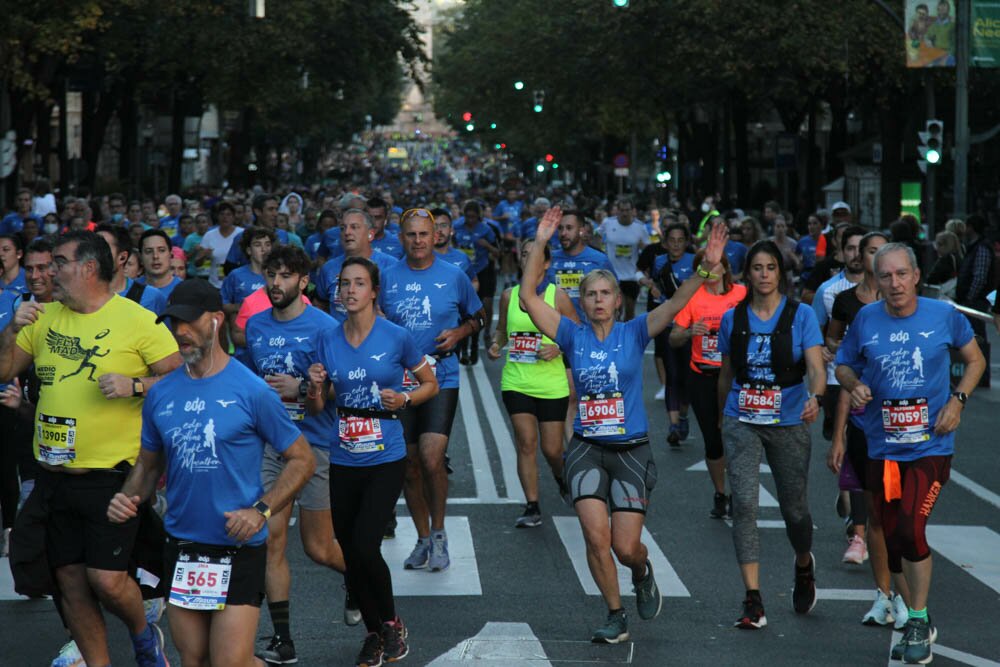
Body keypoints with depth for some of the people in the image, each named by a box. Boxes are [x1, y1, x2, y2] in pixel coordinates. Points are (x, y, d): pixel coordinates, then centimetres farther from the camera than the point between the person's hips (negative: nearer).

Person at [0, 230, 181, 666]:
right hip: (54, 476, 5)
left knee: (106, 579, -9)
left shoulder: (137, 321, -6)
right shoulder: (44, 318, 10)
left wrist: (135, 386, -22)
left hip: (110, 475, -5)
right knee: (70, 582, 8)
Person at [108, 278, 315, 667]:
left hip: (238, 548, -5)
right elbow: (149, 464, 17)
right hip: (182, 547, 5)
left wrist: (261, 510, -17)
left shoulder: (250, 390, -9)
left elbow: (302, 459, -5)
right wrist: (129, 497, -5)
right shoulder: (161, 394, 4)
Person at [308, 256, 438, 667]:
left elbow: (430, 385, 6)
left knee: (365, 547, -15)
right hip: (343, 461, 4)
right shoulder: (328, 340, 3)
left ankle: (391, 624, 9)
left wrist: (405, 399, -13)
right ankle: (373, 633, 26)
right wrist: (315, 388, -12)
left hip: (386, 460, -4)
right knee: (351, 555, 6)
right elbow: (317, 408, 9)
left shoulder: (397, 337, -6)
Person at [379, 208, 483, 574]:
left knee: (431, 458, -16)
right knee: (408, 466, 8)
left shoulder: (454, 276, 0)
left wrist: (459, 333, -6)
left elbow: (477, 317, 13)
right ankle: (423, 539, 24)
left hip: (441, 379, -3)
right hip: (398, 382, 3)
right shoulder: (388, 277, 4)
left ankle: (439, 532, 4)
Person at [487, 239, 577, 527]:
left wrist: (559, 348, -17)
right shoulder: (509, 295, 5)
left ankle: (562, 476, 39)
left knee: (552, 449, 4)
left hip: (552, 383, -2)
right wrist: (496, 344, -3)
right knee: (526, 443, -6)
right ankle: (532, 507, 0)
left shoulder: (558, 296, -3)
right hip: (516, 382, 2)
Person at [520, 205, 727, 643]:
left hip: (631, 450, -1)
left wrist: (706, 268, -28)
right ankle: (616, 617, 7)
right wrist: (539, 245, -14)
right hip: (587, 448, 1)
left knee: (626, 547, -4)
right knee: (596, 537, -13)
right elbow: (528, 297, -6)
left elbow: (676, 302, -13)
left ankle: (643, 574, 34)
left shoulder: (634, 334, 0)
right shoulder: (573, 336, 2)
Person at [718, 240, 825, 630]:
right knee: (744, 503, -15)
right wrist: (722, 418, 21)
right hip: (741, 422, 1)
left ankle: (804, 565, 44)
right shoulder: (733, 319, 4)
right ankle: (753, 601, -15)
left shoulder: (801, 316, -3)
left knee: (794, 508, 9)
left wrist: (815, 397, -34)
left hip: (788, 423, -1)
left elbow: (816, 367, -15)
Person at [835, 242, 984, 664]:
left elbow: (975, 360, 8)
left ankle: (919, 622, 1)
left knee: (910, 531, -18)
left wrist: (958, 400, -7)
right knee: (893, 540, 10)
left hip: (930, 445, -3)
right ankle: (917, 623, 30)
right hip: (882, 447, 3)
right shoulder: (866, 320, -3)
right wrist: (854, 385, -11)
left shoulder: (944, 315, -6)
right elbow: (843, 364, 11)